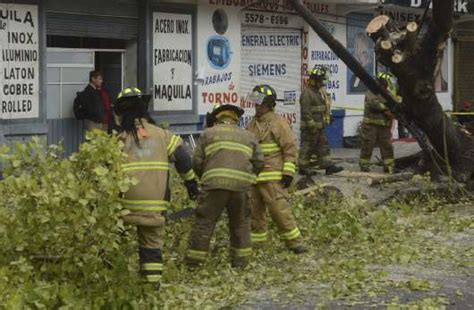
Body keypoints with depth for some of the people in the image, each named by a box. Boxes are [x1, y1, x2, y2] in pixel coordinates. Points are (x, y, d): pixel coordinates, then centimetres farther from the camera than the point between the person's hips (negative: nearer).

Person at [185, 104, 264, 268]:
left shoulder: (208, 134, 14)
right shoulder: (248, 136, 21)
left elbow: (197, 162, 8)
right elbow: (259, 163, 13)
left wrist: (204, 178, 24)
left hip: (215, 183, -2)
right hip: (241, 184, 2)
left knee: (204, 222, 3)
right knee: (240, 222, 18)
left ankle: (193, 261, 5)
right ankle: (240, 260, 19)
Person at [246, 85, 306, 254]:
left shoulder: (278, 123, -7)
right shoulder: (251, 125, 15)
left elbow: (290, 148, -10)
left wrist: (288, 172, -15)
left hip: (273, 177, -8)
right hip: (253, 176, 8)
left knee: (279, 209, -11)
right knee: (254, 210, 12)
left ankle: (294, 242, -3)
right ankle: (256, 242, 24)